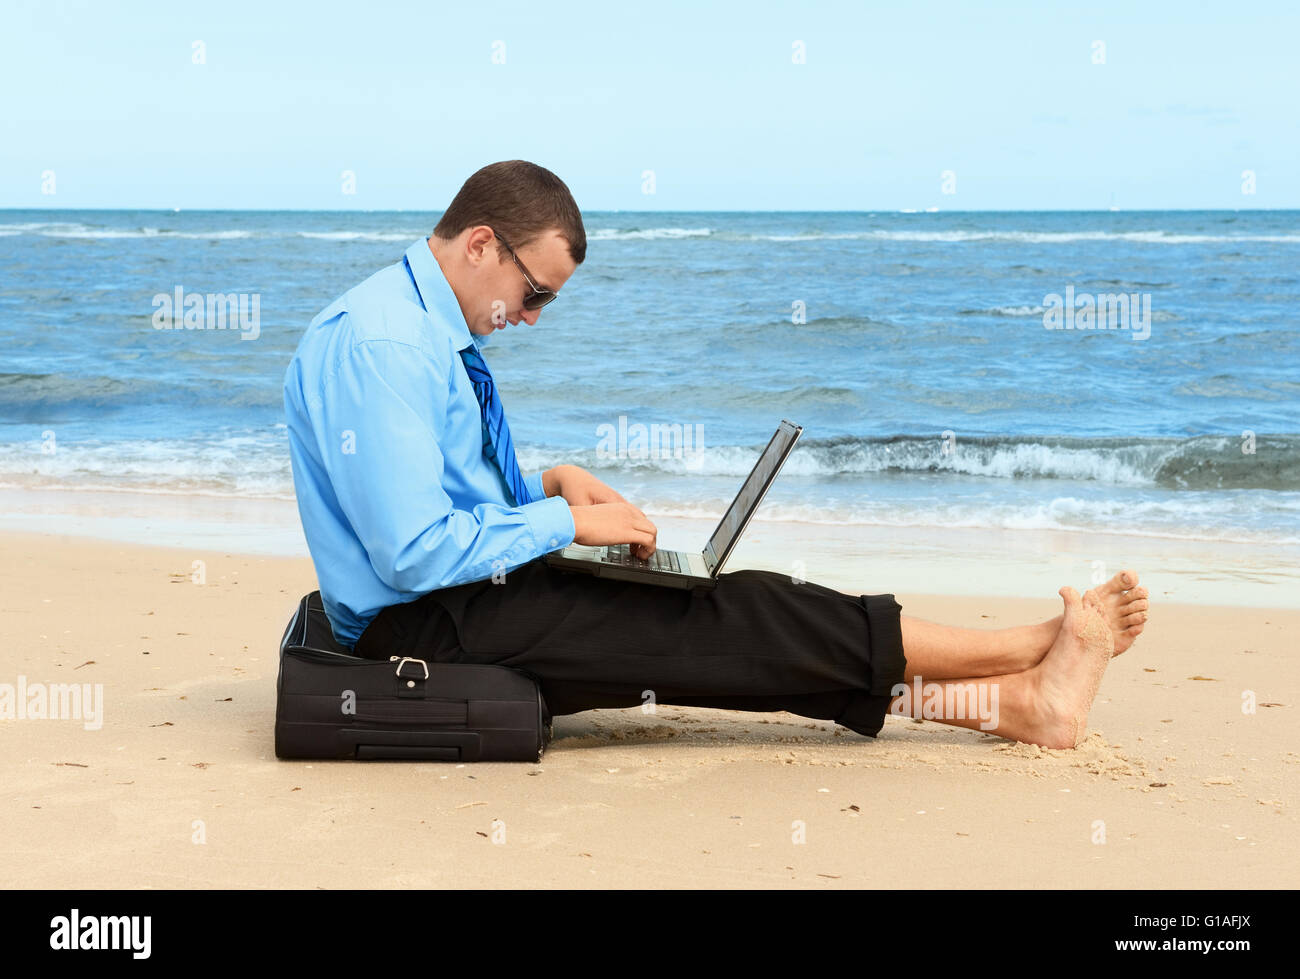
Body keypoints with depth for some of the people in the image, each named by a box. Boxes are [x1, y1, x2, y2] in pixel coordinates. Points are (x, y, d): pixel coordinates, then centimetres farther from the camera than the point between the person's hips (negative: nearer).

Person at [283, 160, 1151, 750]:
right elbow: (414, 553, -26)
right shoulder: (376, 344, -20)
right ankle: (1030, 655, -8)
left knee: (733, 622, -3)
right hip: (420, 629, -10)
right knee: (729, 624, -14)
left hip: (465, 599, 10)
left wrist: (551, 486, 3)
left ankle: (1021, 704, -6)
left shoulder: (439, 330, 12)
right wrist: (567, 520, -15)